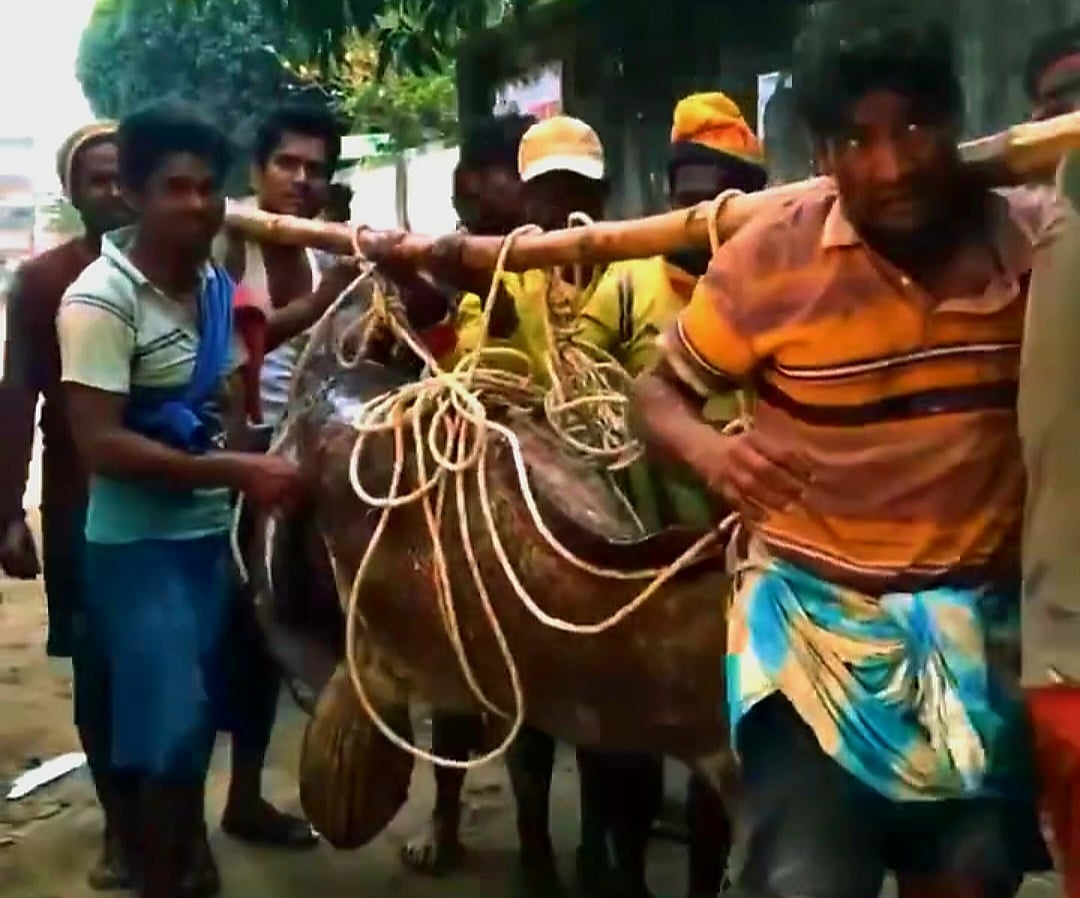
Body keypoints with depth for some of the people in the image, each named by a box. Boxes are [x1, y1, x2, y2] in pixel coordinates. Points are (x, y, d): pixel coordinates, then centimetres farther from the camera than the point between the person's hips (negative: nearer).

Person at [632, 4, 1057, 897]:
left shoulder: (1040, 242, -6)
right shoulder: (769, 259, -11)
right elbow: (660, 391, -1)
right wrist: (709, 450, -21)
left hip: (982, 625, 3)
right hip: (814, 616, -2)